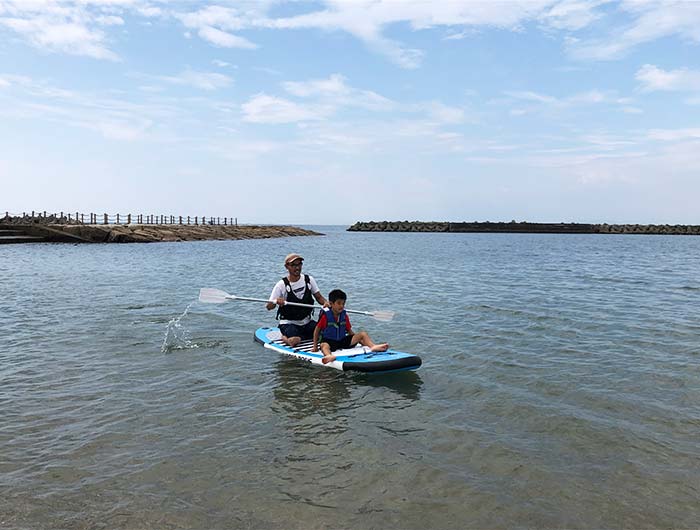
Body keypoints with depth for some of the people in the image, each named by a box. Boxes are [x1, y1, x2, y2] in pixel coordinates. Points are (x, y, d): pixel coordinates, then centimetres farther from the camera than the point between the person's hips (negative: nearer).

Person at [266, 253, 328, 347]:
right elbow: (269, 307, -13)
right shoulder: (282, 285, -11)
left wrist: (325, 303, -19)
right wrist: (276, 301, -36)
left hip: (307, 322, 5)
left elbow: (319, 297, 4)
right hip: (289, 323, -5)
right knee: (293, 341, -33)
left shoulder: (309, 280, -1)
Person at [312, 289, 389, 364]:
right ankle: (329, 356, -74)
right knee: (324, 345, -40)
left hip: (343, 341, 5)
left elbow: (349, 331, 14)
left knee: (363, 334, -7)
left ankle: (373, 346, -34)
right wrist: (315, 346, -5)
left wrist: (358, 340, 4)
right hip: (329, 341, -5)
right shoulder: (325, 315, -8)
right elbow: (317, 330, -3)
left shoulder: (344, 315, 6)